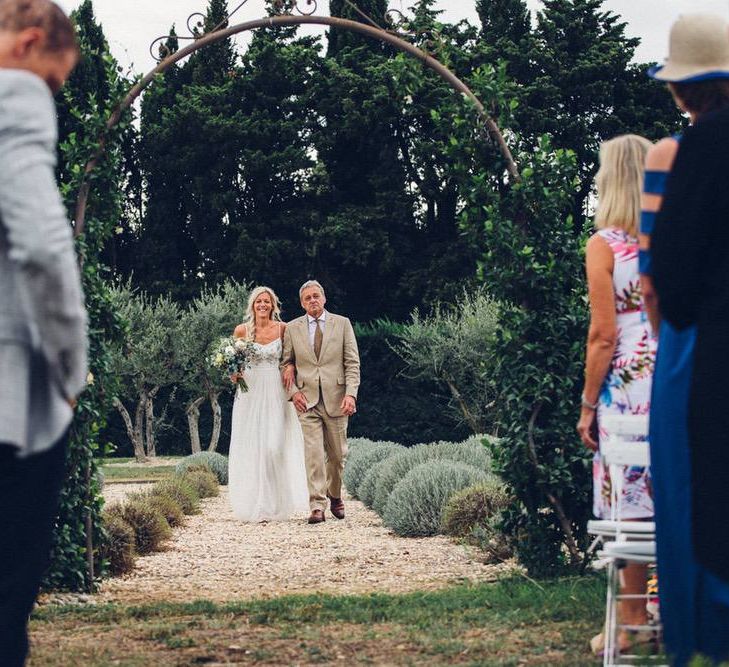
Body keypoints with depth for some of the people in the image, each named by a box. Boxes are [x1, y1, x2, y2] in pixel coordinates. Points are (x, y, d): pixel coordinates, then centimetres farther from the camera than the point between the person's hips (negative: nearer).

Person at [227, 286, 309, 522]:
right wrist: (234, 375, -9)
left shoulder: (283, 329, 3)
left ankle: (276, 506, 1)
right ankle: (255, 506, 4)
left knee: (275, 447, -9)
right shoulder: (241, 330, 2)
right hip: (250, 393, 0)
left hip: (276, 394, 0)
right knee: (251, 447, -2)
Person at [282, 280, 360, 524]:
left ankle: (335, 496, 30)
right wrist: (293, 392, -3)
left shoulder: (342, 324, 4)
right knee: (313, 453, -9)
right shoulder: (292, 328, 8)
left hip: (336, 400, 0)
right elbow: (286, 364, 12)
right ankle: (317, 506, -10)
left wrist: (351, 394, -10)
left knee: (337, 454, 8)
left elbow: (352, 363, 1)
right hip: (307, 400, 0)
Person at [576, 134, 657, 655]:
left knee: (629, 505, 1)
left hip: (627, 385, -4)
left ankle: (634, 622, 6)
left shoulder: (604, 245, -6)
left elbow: (604, 335, -8)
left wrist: (588, 404, -2)